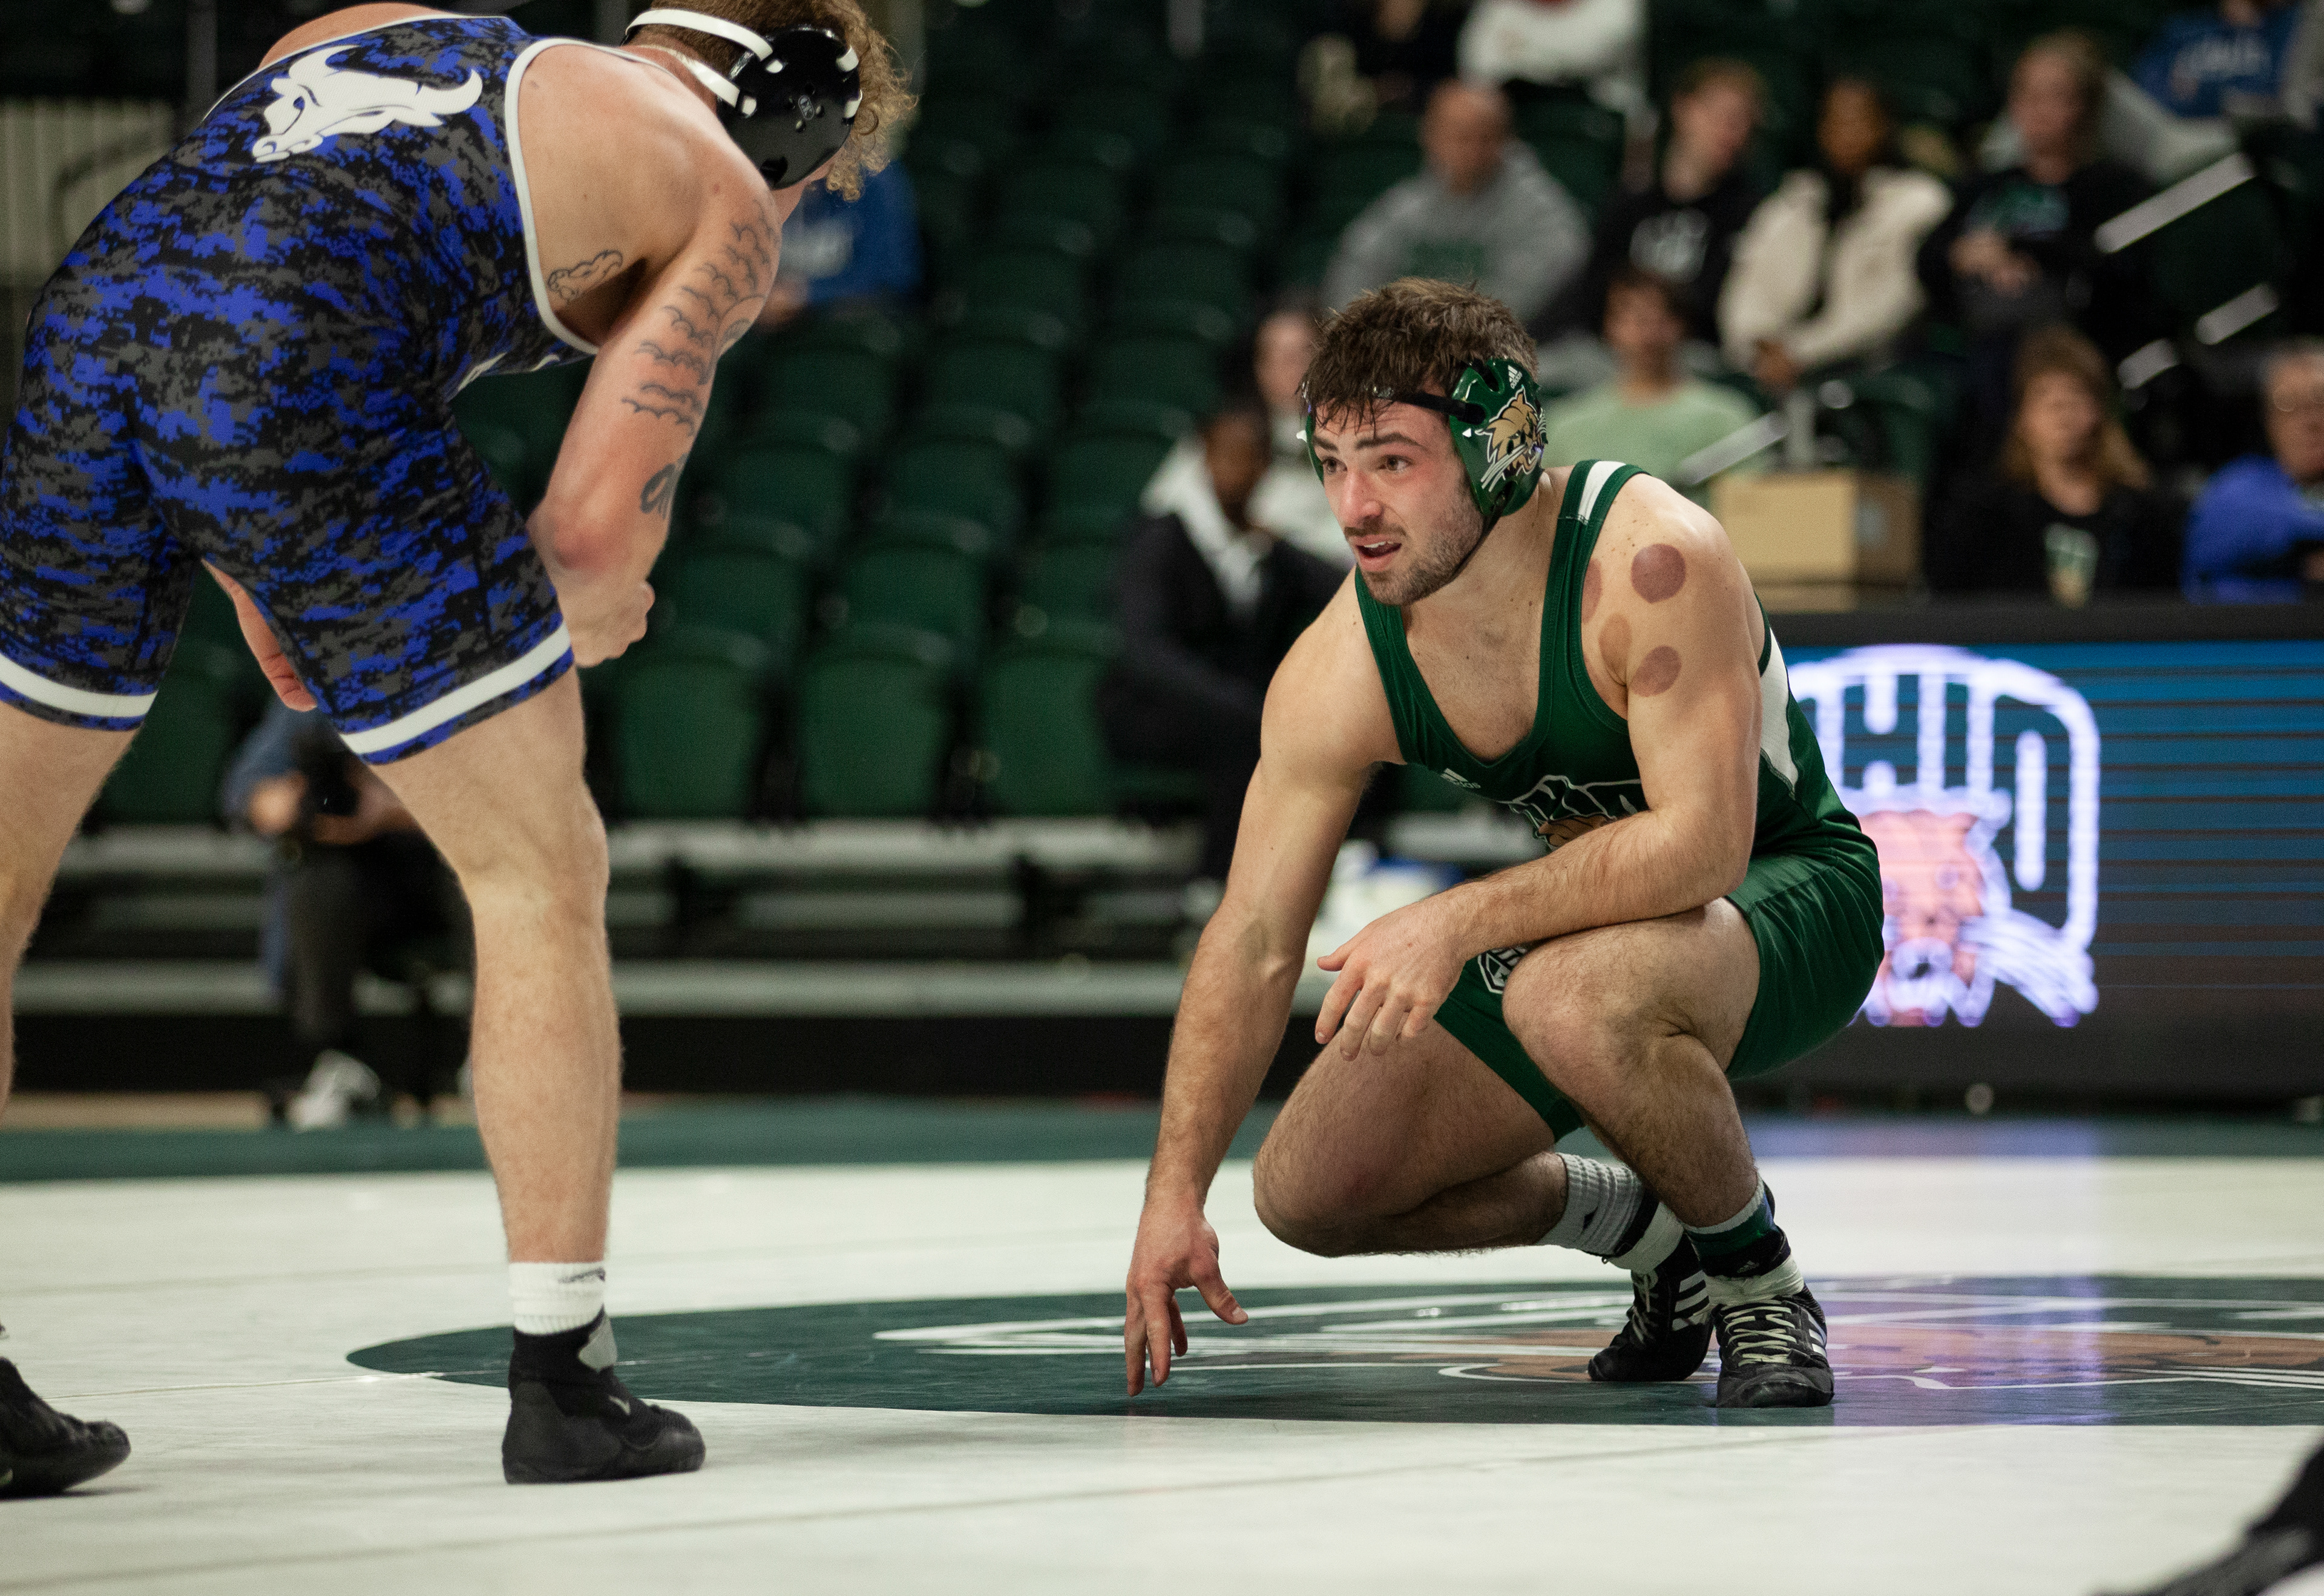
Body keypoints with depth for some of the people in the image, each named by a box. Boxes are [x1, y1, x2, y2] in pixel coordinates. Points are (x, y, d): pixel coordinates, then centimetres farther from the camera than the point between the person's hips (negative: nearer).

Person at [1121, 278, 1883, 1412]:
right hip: (1581, 914, 6)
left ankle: (1758, 1279, -13)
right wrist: (1175, 1194, -17)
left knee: (1571, 1002, -40)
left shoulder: (1650, 560, -30)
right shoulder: (1339, 674, -15)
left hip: (1786, 891, -6)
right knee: (1310, 1190, -5)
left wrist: (1459, 922, -43)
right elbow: (1253, 941, -9)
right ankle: (1642, 1224, 17)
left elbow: (1702, 842, -36)